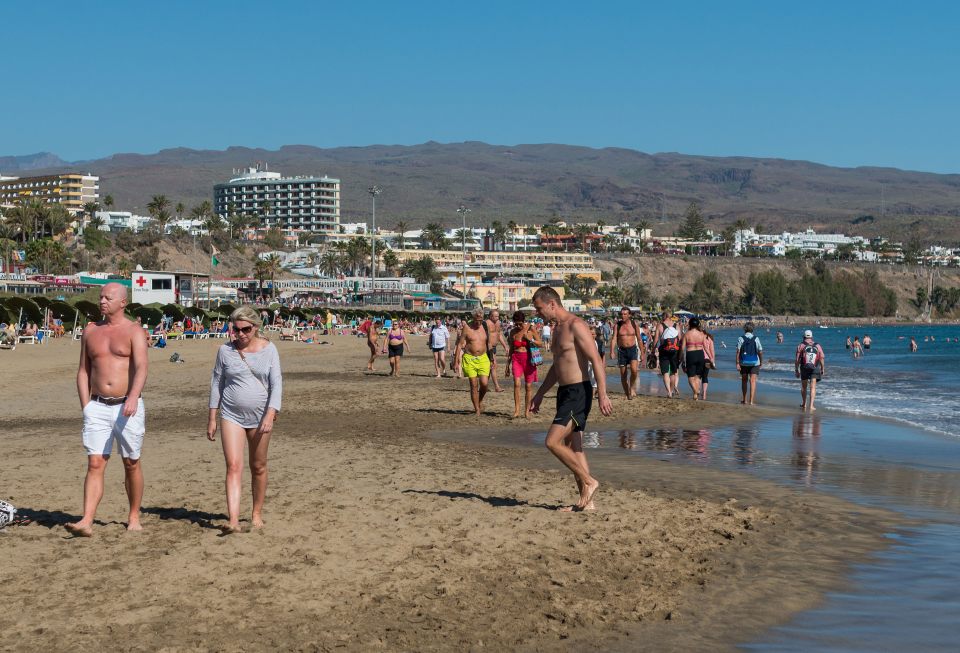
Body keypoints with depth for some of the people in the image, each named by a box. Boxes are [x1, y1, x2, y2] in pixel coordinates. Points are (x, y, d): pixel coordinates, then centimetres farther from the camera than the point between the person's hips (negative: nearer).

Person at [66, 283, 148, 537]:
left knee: (131, 464, 8)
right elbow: (83, 371, 15)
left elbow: (141, 368, -17)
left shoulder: (134, 331, -3)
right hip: (97, 406, 3)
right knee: (95, 464, -5)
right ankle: (87, 521, -11)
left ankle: (134, 517, 20)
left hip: (127, 406, -3)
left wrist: (133, 397, -34)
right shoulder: (90, 331, 11)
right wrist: (86, 407, 4)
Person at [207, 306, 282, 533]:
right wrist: (212, 418, 5)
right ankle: (233, 520, -18)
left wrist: (271, 414, -18)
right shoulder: (225, 350, 1)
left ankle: (257, 514, 25)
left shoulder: (268, 349, -2)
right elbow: (217, 382, 7)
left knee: (258, 467, 10)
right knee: (233, 466, -11)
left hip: (260, 416, 0)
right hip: (231, 416, 0)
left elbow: (276, 383, -6)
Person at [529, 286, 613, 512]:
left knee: (553, 442, -14)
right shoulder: (557, 329, 16)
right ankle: (586, 501, 14)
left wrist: (602, 394, -25)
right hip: (565, 393, 10)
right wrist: (540, 394, 28)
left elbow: (597, 361, -19)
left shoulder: (576, 325, -14)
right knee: (573, 448, 9)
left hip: (578, 393, -10)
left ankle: (588, 481, -2)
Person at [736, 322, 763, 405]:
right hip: (754, 363, -1)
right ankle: (751, 401, -12)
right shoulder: (756, 339, -3)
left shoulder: (741, 338, -4)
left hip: (744, 363, 1)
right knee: (752, 381, -3)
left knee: (744, 381, 15)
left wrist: (737, 363, -10)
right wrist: (761, 362, 10)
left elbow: (738, 352, -11)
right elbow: (760, 352, -3)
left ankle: (744, 400, 26)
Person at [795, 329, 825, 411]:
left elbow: (797, 359, -4)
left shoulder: (801, 346, -1)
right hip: (815, 369, 0)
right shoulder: (817, 346, 5)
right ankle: (811, 405, -9)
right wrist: (823, 369, 11)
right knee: (813, 387, 0)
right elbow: (822, 358, 2)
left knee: (804, 387, 17)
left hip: (804, 369, 0)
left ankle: (804, 404, 31)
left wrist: (796, 370, 3)